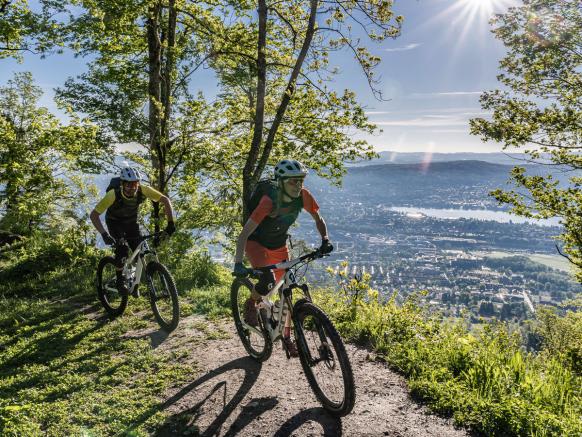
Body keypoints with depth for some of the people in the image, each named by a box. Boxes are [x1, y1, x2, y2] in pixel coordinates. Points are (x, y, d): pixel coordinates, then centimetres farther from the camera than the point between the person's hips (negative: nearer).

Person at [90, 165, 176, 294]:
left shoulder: (143, 190, -32)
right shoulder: (113, 194, -37)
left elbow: (165, 200, -23)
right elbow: (93, 215, -31)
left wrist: (170, 223, -31)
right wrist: (104, 234, -43)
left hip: (131, 220, 3)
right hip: (114, 221, -2)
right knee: (121, 250, -22)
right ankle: (119, 280, 2)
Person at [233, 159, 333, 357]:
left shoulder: (303, 196, -20)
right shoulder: (269, 201, -34)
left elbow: (318, 219, -4)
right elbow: (244, 233, -34)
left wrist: (325, 240, -21)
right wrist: (238, 263, -43)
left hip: (279, 245, 5)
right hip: (256, 243, -5)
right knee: (268, 280, -30)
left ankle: (287, 337, 20)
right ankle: (251, 304, 4)